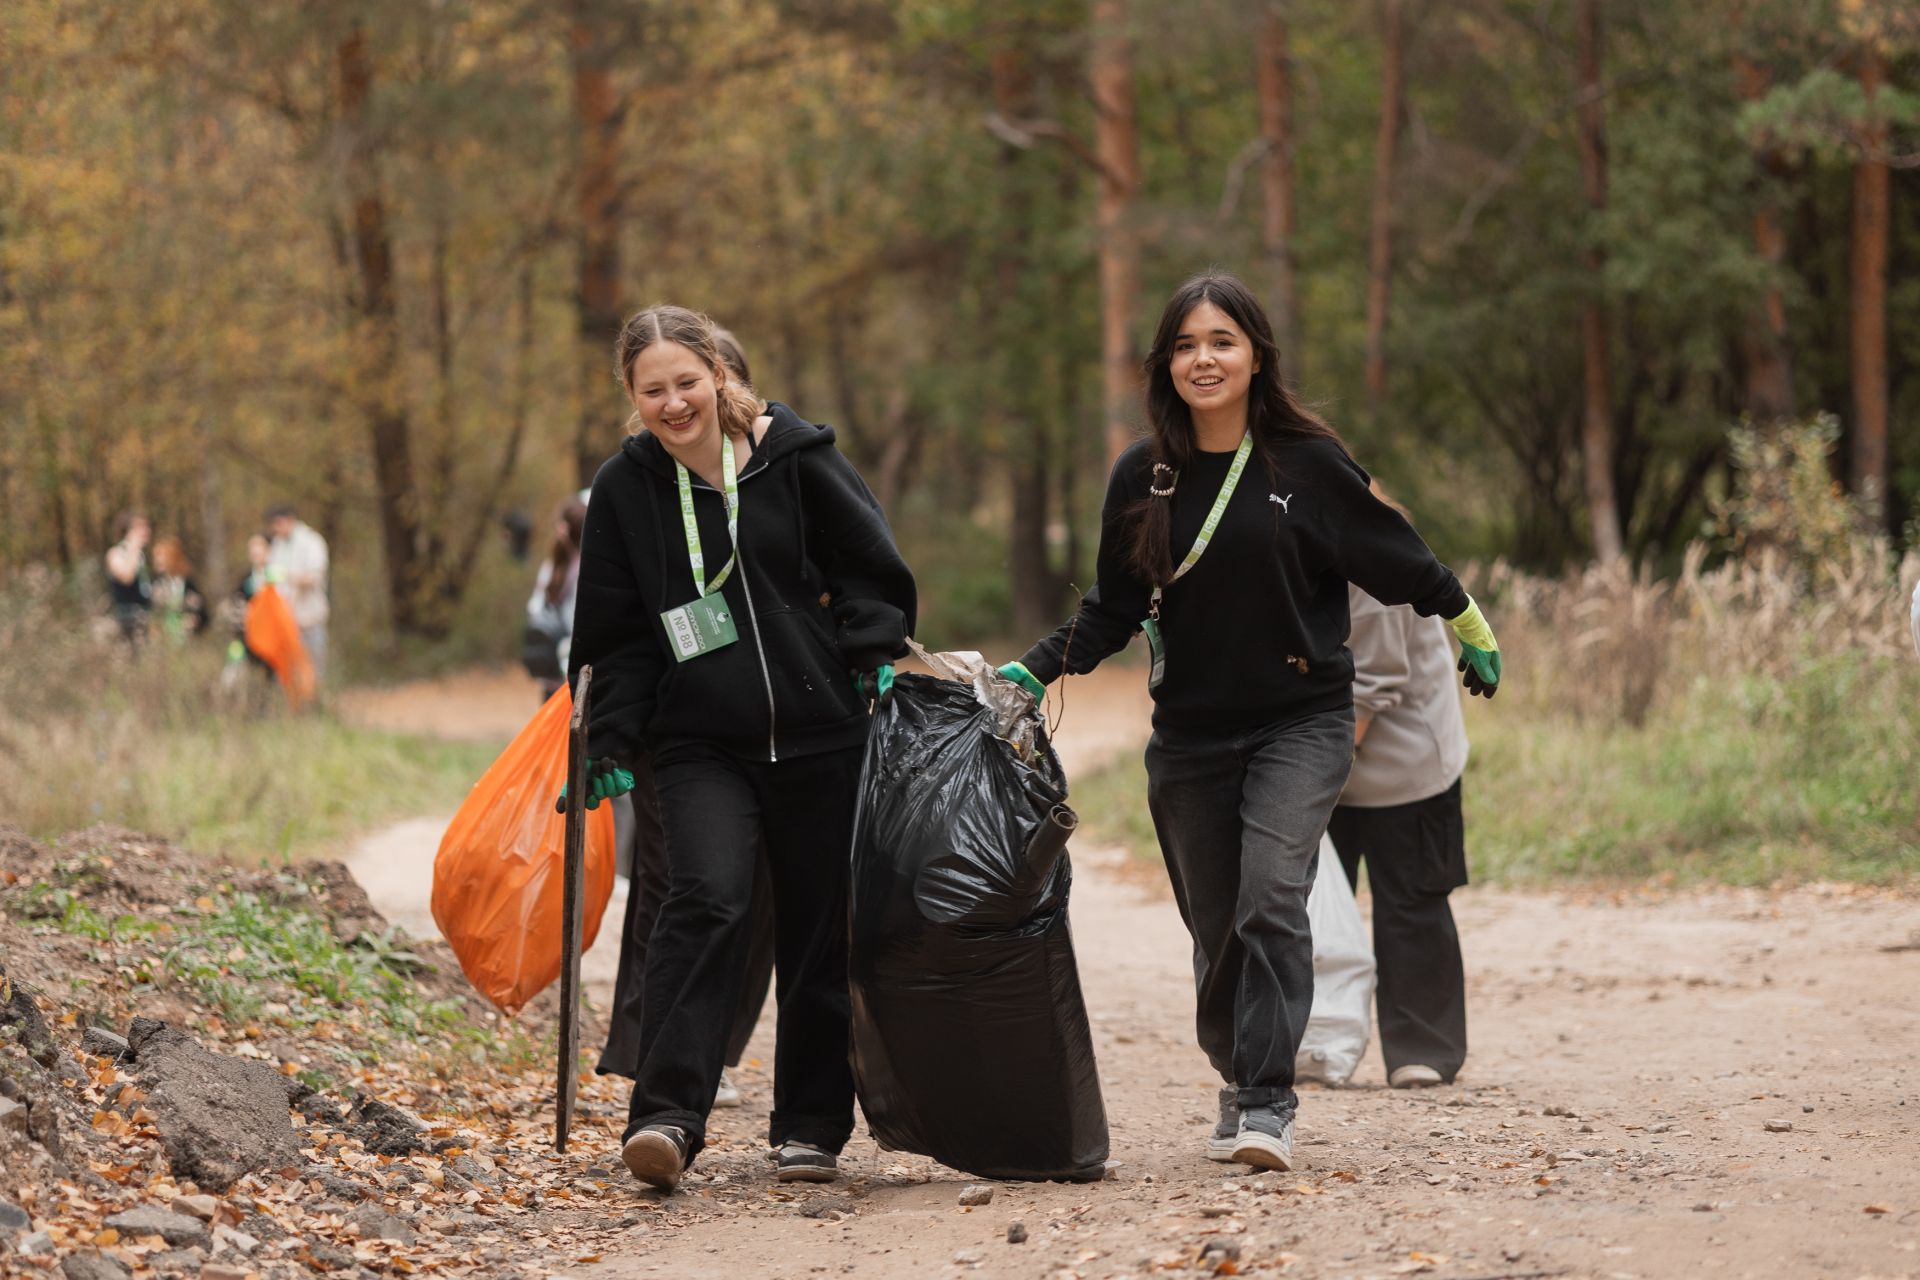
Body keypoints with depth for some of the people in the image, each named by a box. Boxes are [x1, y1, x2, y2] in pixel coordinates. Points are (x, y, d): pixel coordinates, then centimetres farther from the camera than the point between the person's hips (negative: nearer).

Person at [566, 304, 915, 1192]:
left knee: (821, 934, 6)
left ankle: (811, 1126, 19)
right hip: (702, 745, -1)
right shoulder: (625, 488, 1)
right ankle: (666, 1116, -26)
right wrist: (611, 746, 0)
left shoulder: (794, 455, -3)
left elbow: (869, 567, 6)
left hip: (819, 736, 1)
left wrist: (875, 657, -6)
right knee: (707, 902, -22)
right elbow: (617, 634, 6)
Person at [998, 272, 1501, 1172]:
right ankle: (1239, 1083, 27)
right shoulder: (1143, 476, 2)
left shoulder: (1307, 463, -5)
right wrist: (1032, 673, -4)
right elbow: (1113, 610, 8)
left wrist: (1472, 632, 17)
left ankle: (1269, 1103, -21)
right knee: (1216, 926, 7)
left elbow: (1397, 560, 7)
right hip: (1190, 733, 3)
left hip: (1300, 721, -3)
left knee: (1272, 896, -20)